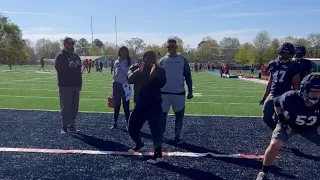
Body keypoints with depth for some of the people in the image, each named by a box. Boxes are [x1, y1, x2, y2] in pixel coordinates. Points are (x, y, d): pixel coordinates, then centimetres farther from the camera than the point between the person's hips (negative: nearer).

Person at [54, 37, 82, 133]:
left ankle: (71, 126, 17)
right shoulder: (60, 56, -1)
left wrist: (80, 83, 12)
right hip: (65, 86, -6)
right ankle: (64, 127, 3)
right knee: (65, 107, -4)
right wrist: (69, 67, -26)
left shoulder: (76, 57, 18)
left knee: (74, 107, 8)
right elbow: (58, 68, -14)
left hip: (76, 85, 6)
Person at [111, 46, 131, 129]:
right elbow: (115, 74, 17)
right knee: (116, 104, 7)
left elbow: (127, 72, -16)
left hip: (125, 85, -3)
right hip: (116, 84, 3)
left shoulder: (129, 62, -1)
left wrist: (122, 62, -15)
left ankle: (128, 123, 5)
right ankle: (115, 123, 15)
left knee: (126, 105, -3)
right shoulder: (116, 62, 10)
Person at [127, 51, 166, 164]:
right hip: (139, 103, 4)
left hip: (154, 104, -4)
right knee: (132, 128, 13)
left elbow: (162, 83, -19)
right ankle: (139, 144, 40)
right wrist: (138, 71, -31)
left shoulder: (159, 71, -1)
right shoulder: (136, 68, 3)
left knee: (155, 128, -17)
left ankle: (158, 154, -11)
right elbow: (129, 80, -15)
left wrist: (153, 76, -35)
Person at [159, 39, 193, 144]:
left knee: (179, 115, 6)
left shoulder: (183, 60, 1)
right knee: (162, 114, 7)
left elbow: (188, 76, 4)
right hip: (164, 92, 0)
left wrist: (190, 91, 0)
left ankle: (177, 136, 20)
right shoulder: (163, 60, 2)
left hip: (179, 93, 0)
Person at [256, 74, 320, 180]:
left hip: (311, 128, 3)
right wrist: (281, 118, -14)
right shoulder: (290, 98, -33)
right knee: (275, 145, -22)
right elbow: (277, 102, -9)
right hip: (289, 124, -3)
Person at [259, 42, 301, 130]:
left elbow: (295, 85, -5)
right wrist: (264, 97, 18)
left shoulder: (293, 66, -5)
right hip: (272, 95, 5)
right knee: (266, 118, 8)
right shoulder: (273, 64, 9)